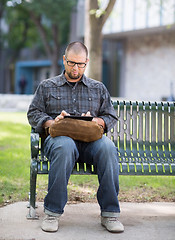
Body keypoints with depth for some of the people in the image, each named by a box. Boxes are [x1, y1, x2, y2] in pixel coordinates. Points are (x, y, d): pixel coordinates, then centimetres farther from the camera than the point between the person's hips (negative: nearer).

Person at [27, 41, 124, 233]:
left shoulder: (98, 88, 24)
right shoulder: (47, 86, 20)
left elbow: (110, 117, 18)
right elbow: (33, 113, 13)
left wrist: (96, 121, -5)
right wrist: (51, 122, -8)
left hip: (91, 139, 2)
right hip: (59, 137, -1)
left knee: (108, 147, -35)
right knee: (65, 147, -41)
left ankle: (109, 213, -29)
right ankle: (52, 212, -31)